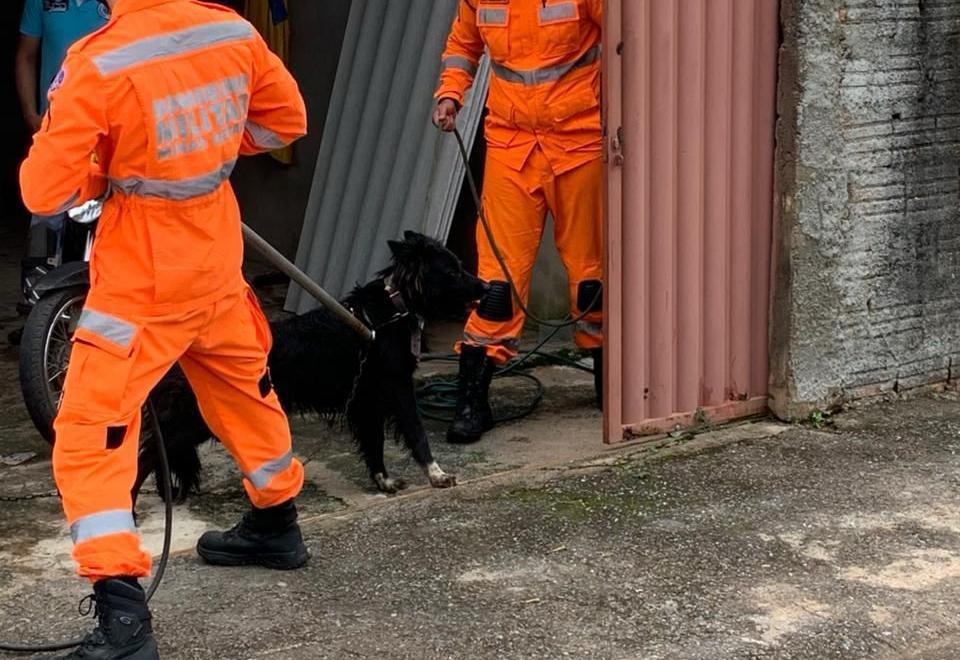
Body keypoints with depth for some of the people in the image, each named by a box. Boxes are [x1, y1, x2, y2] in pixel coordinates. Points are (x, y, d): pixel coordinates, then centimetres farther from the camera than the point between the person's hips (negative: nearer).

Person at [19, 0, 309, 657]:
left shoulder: (99, 62, -23)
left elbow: (45, 191, -17)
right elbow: (286, 119, 10)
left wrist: (102, 170, 2)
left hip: (140, 282, -6)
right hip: (218, 262, 6)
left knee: (90, 436, 0)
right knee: (243, 384, 28)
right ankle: (277, 526, 47)